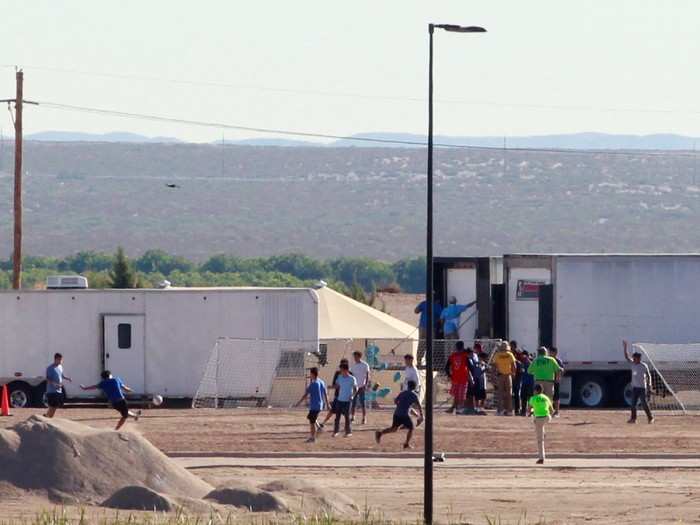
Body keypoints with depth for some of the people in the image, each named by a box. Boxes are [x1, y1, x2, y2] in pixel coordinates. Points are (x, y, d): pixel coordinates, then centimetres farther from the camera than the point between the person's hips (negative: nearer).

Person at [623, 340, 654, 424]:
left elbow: (648, 375, -4)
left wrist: (649, 385, -11)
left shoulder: (644, 366, -7)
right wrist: (625, 348, -1)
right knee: (633, 404, 4)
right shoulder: (633, 364, 7)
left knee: (644, 403, -6)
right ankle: (633, 418, 8)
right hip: (635, 387, 6)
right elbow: (627, 357, 9)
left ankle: (650, 418, 1)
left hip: (642, 387, -6)